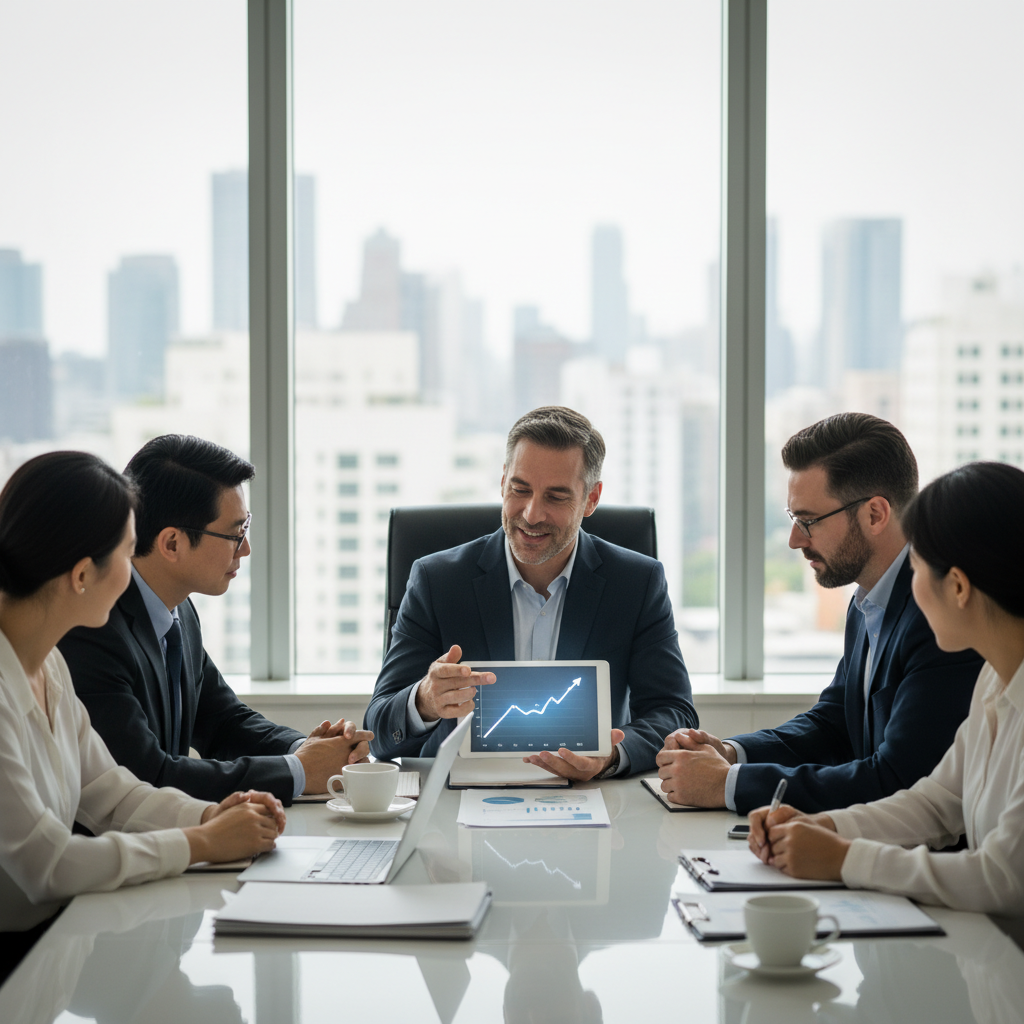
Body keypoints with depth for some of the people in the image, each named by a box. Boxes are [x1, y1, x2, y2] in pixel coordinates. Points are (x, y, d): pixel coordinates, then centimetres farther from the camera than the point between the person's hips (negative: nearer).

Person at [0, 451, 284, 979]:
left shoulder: (47, 664, 6)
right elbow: (46, 865, -24)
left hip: (47, 935, 8)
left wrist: (209, 815, -4)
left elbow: (109, 791, 14)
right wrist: (202, 843, -15)